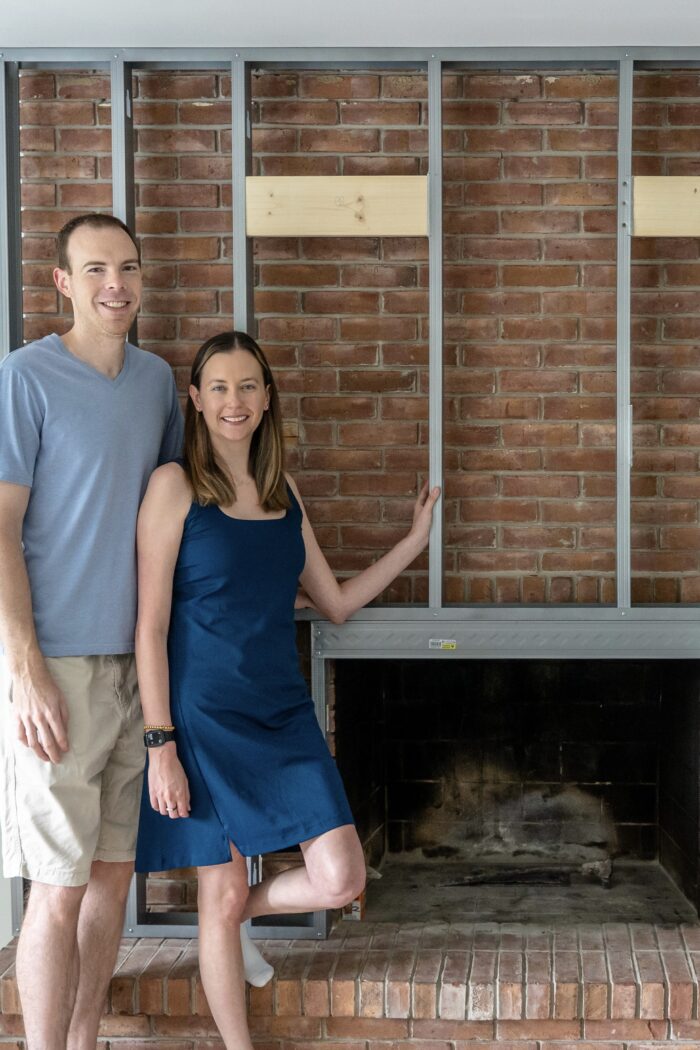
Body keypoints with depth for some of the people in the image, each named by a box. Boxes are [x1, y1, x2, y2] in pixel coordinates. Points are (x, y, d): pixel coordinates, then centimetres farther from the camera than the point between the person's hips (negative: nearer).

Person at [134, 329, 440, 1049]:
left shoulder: (284, 492, 9)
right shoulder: (176, 485, -7)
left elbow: (336, 603, 17)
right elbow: (151, 625, -10)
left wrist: (415, 540, 14)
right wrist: (161, 746, -14)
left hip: (284, 713, 5)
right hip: (205, 716, -5)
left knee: (339, 880, -3)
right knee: (221, 893, 5)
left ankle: (242, 913, 28)